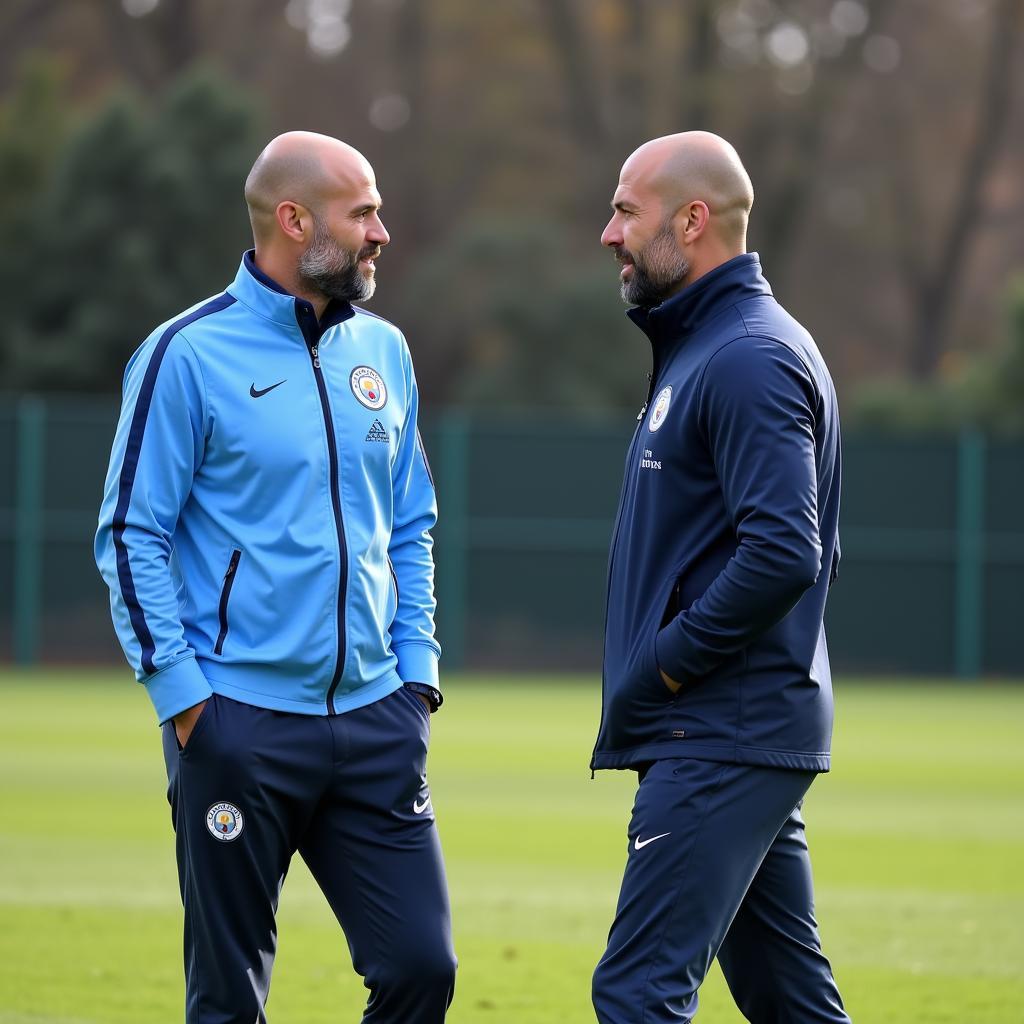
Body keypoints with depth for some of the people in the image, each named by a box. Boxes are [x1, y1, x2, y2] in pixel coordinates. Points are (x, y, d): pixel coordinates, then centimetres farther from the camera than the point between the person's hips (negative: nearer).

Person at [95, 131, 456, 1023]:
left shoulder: (383, 351, 12)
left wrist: (417, 669, 8)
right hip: (240, 728, -5)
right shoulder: (188, 355, -6)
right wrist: (184, 699, -10)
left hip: (375, 718, 5)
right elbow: (131, 537, -6)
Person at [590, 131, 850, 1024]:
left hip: (724, 742, -11)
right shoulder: (699, 348, 18)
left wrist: (663, 666, -16)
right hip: (740, 733, 11)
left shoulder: (749, 361, -14)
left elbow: (783, 555, -25)